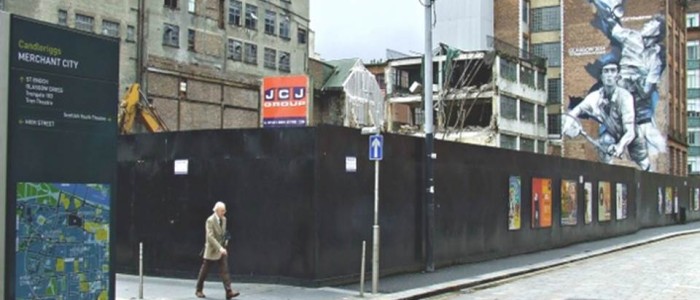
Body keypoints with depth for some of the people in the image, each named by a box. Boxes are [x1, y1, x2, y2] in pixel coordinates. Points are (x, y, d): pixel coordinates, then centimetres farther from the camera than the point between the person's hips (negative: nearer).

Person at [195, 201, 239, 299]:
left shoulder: (224, 219, 5)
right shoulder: (210, 220, -17)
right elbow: (210, 236, -25)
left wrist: (224, 244, 9)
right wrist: (219, 248, -31)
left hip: (222, 249, 5)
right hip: (211, 250, -5)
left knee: (224, 270, -6)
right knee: (204, 271, 9)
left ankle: (229, 291, -12)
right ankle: (199, 290, 26)